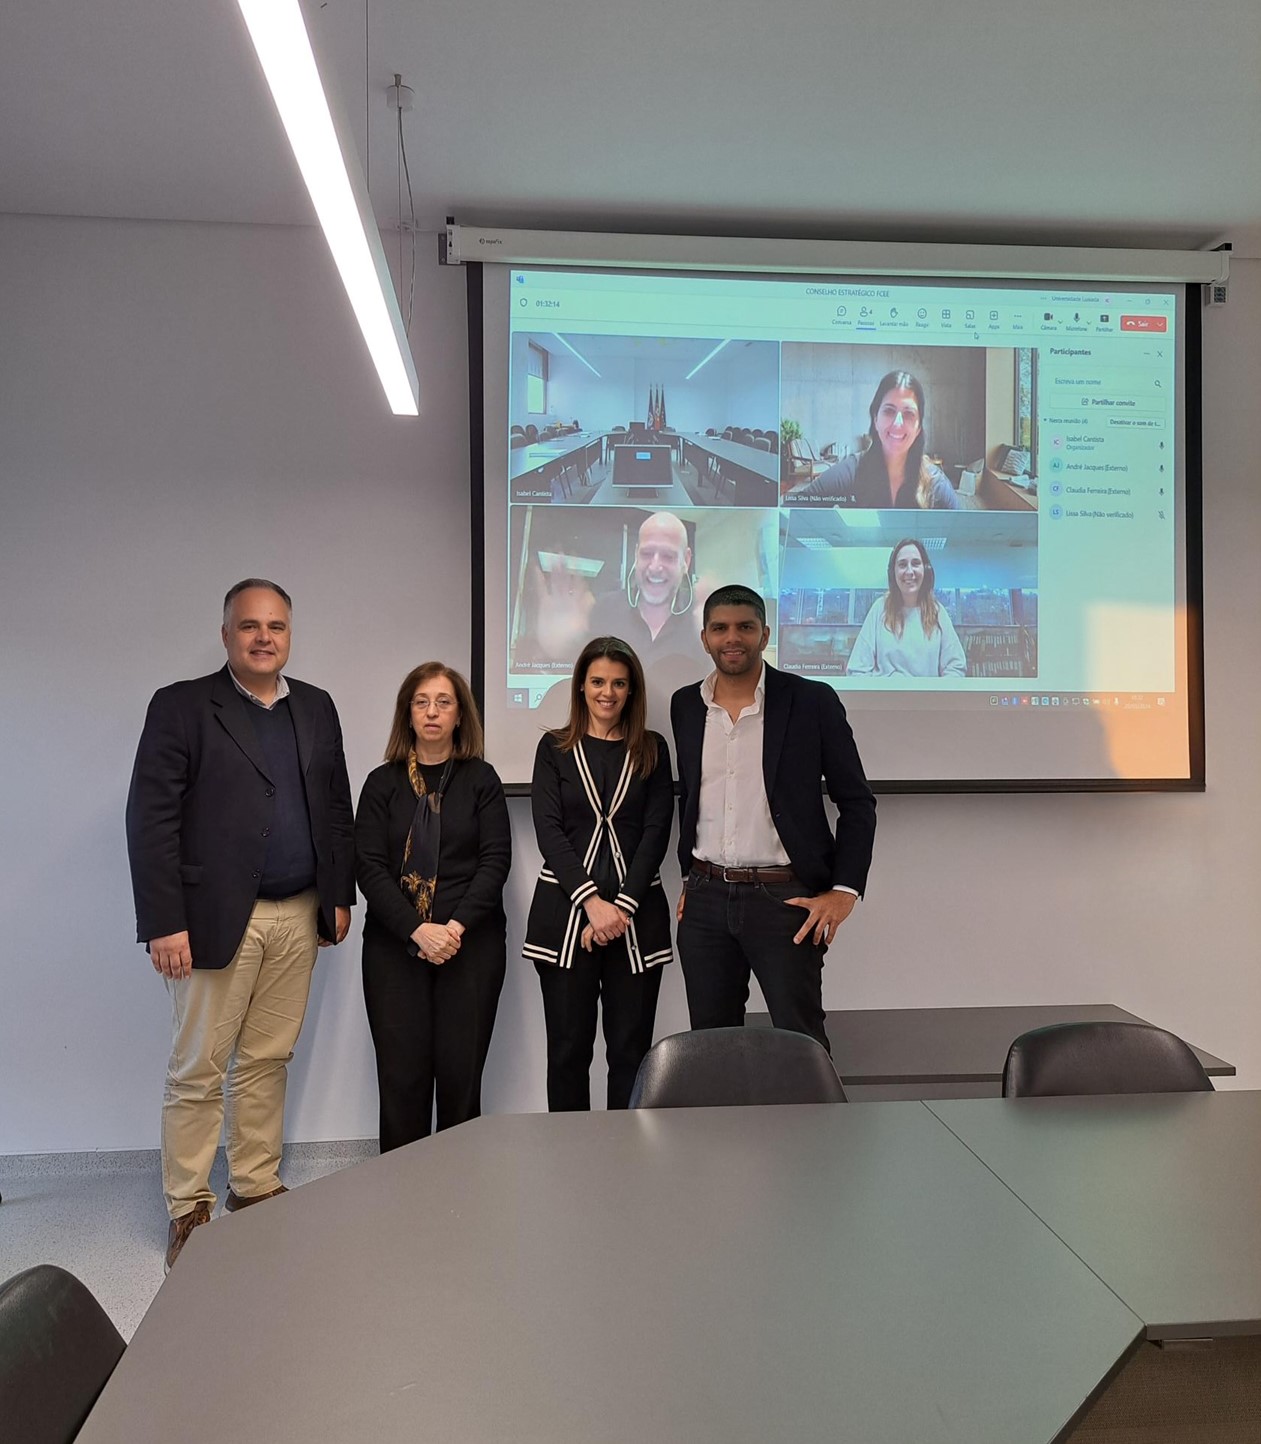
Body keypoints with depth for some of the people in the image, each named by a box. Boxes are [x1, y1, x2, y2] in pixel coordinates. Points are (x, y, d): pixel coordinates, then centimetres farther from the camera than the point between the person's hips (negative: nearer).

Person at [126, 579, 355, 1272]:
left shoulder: (316, 708, 10)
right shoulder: (181, 707, -5)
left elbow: (337, 807, 13)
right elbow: (151, 819, -10)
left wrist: (340, 895, 9)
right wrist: (164, 924, -15)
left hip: (298, 917, 4)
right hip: (216, 920, -4)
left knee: (266, 1060, 14)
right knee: (197, 1071, 5)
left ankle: (256, 1189, 28)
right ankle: (187, 1209, 20)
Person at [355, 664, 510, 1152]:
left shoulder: (481, 780, 5)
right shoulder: (381, 783, 6)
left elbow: (495, 860, -1)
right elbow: (369, 867, -1)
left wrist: (457, 927, -14)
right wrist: (417, 930, -14)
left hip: (471, 943, 0)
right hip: (395, 945, 1)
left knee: (461, 1073, 0)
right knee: (402, 1075, 0)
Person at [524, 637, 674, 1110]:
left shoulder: (652, 749, 9)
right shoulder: (555, 747, 7)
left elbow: (656, 833, 1)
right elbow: (548, 830, -2)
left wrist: (623, 906, -11)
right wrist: (592, 902, -14)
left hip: (636, 916, 1)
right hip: (565, 912, 0)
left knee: (631, 1049, 3)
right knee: (568, 1048, 4)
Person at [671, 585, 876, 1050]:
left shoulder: (812, 701, -5)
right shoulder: (685, 705, 7)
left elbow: (857, 803, -2)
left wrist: (844, 890, -10)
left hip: (784, 899, -4)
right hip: (705, 899, 4)